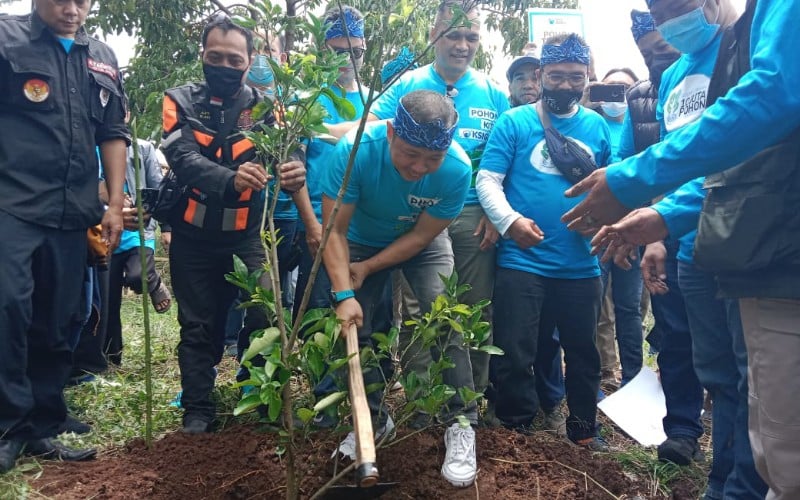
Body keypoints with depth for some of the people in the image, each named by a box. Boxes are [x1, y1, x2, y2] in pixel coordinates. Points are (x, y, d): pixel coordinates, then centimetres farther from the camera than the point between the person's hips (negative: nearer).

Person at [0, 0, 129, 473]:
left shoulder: (103, 59, 17)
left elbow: (113, 134, 17)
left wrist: (115, 204, 9)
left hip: (72, 213, 4)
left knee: (58, 323, 7)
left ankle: (42, 428, 18)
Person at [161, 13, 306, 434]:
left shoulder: (263, 106, 0)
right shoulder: (181, 102, -3)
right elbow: (183, 158, -21)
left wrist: (295, 169, -43)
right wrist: (230, 179, -42)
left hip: (245, 236, 1)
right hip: (193, 237, 0)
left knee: (263, 318, -5)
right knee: (198, 326, 8)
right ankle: (197, 410, 20)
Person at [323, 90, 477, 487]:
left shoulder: (457, 168, -32)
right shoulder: (356, 149, -35)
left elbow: (421, 236, -19)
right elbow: (335, 230, -29)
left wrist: (367, 269, -19)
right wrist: (344, 294, -37)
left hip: (421, 242, -1)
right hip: (361, 241, 1)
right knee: (353, 325, 0)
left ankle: (461, 423, -4)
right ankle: (373, 418, 21)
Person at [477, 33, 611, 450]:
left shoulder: (598, 127, 8)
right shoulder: (514, 122, -2)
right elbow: (488, 180, -7)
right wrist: (510, 220, -24)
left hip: (581, 265, 4)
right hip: (522, 262, -3)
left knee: (583, 352, 17)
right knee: (516, 354, 4)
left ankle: (584, 428, 36)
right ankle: (516, 429, 24)